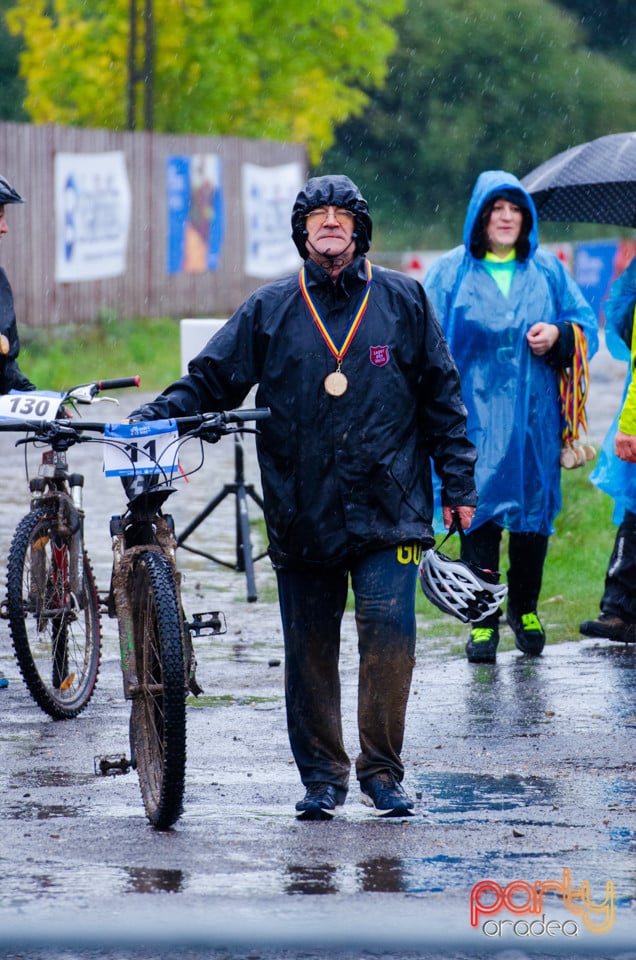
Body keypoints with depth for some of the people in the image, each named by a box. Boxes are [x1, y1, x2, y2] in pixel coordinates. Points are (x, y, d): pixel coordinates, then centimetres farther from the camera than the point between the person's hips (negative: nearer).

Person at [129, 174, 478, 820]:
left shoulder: (402, 301, 7)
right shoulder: (270, 310, 8)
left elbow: (441, 395, 10)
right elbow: (210, 380, 8)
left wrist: (457, 484, 8)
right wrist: (153, 418, -9)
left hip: (385, 507, -2)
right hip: (301, 516, 2)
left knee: (389, 638, -12)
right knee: (308, 652, 5)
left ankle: (381, 769, 1)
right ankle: (322, 775, 16)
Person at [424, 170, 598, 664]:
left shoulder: (547, 270, 9)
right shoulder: (450, 272, 4)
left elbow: (587, 322, 13)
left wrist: (558, 335, -9)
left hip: (533, 416, 2)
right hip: (475, 415, -2)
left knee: (533, 510, 6)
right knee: (480, 511, -7)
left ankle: (525, 610, 23)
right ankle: (483, 621, -2)